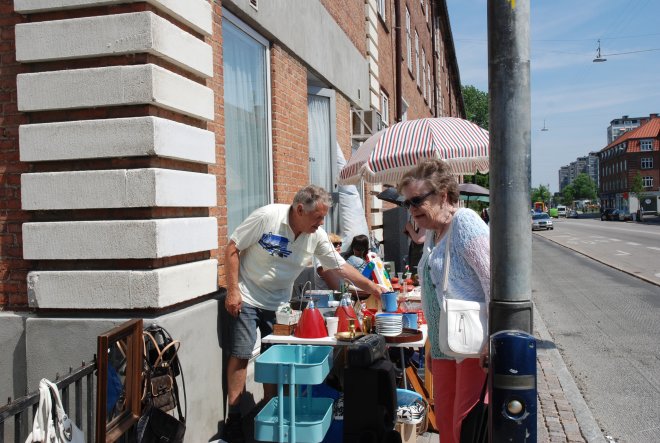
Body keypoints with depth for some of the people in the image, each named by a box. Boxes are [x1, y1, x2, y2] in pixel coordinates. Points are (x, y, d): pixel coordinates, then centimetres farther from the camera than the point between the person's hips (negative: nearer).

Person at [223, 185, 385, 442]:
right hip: (246, 298, -4)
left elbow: (341, 267, -1)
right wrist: (233, 291, -17)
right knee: (241, 355, -5)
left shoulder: (317, 236, -8)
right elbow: (232, 249, -14)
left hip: (278, 303, 5)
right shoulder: (266, 217, -21)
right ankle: (234, 418, 7)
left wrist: (371, 287, -10)